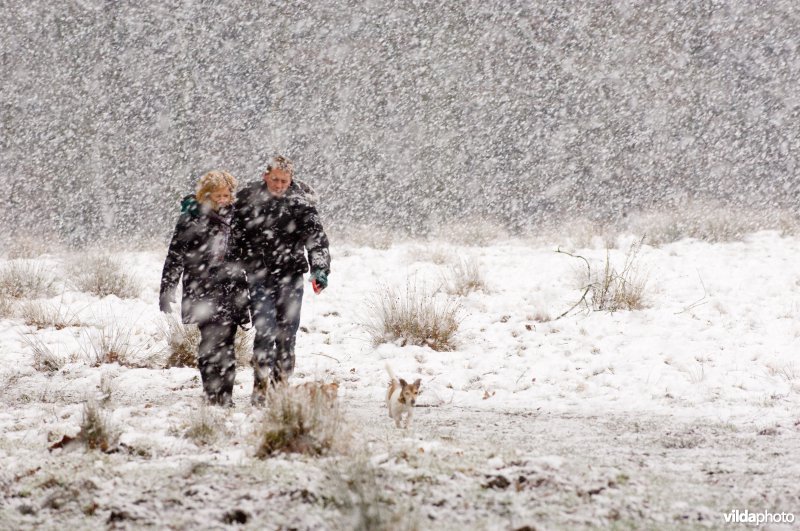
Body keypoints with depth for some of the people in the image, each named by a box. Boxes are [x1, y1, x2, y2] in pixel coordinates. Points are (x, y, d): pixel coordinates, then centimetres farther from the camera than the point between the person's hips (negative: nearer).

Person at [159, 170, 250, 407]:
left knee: (226, 344, 1)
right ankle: (212, 393, -6)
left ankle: (225, 395, 5)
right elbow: (175, 257, -2)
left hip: (230, 291, 4)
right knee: (211, 341, -9)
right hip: (203, 293, -4)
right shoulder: (191, 220, -3)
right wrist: (166, 290, -6)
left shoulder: (234, 217, 11)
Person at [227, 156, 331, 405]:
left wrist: (320, 269, -21)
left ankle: (281, 383, 18)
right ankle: (260, 387, -9)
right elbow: (235, 237, 9)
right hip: (259, 276, -1)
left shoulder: (301, 201, -1)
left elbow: (315, 236, -8)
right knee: (265, 331, -13)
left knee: (287, 332, 6)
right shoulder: (249, 199, 0)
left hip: (290, 275, 1)